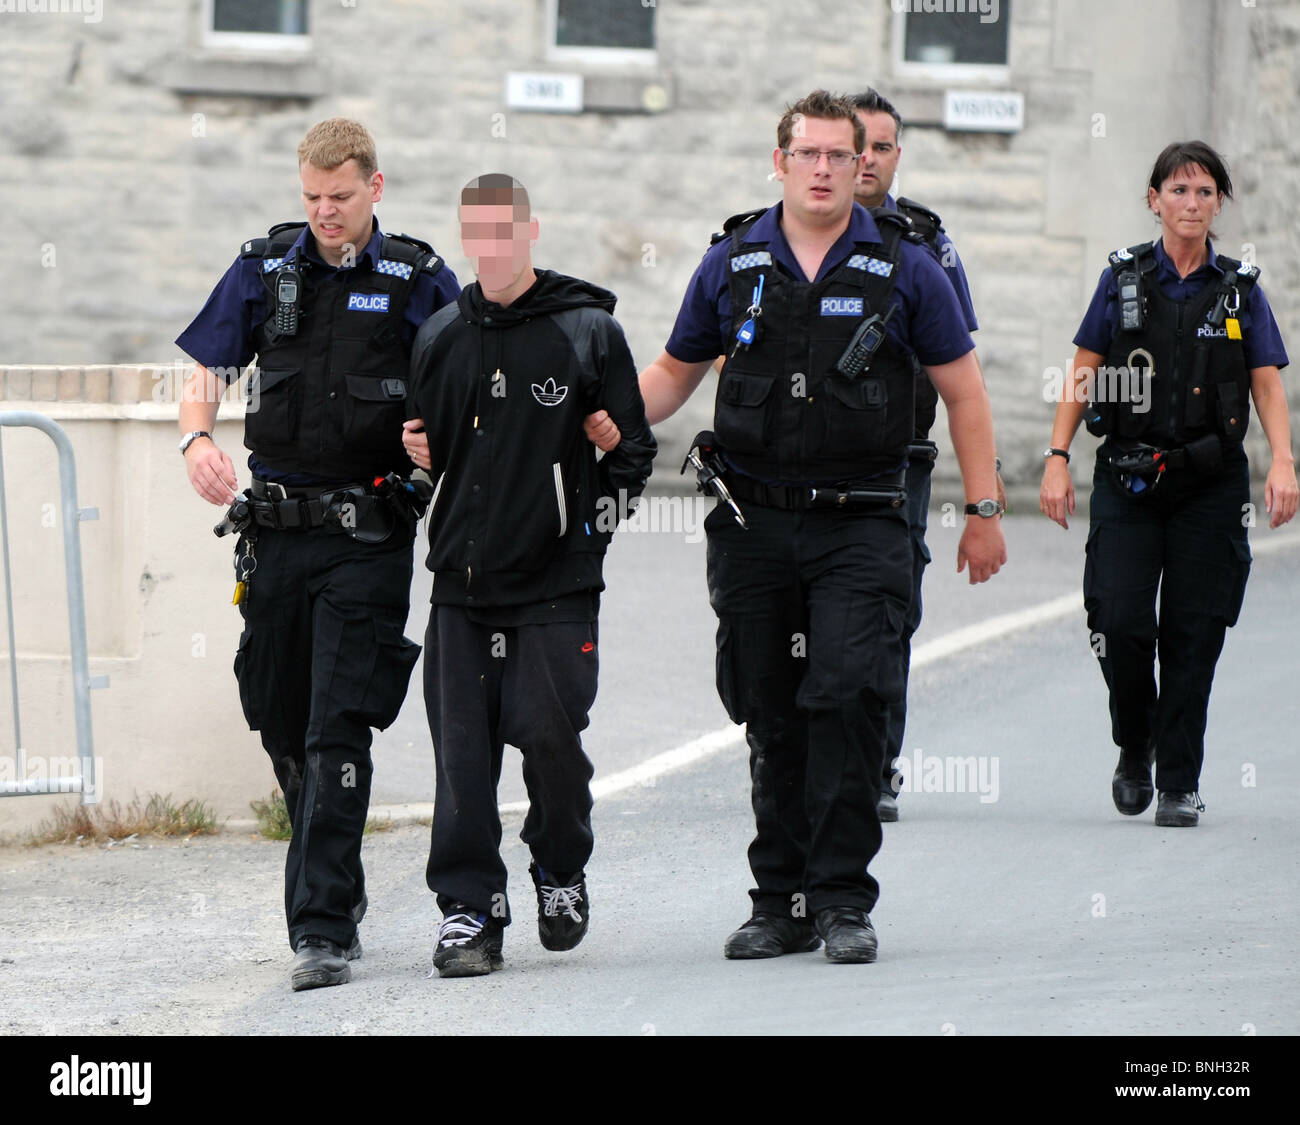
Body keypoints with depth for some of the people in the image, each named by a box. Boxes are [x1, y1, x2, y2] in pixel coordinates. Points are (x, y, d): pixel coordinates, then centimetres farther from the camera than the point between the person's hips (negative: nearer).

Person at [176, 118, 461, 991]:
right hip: (276, 527, 4)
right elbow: (207, 375, 11)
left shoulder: (421, 283, 0)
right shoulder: (264, 271, 8)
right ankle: (339, 889, 32)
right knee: (284, 729, 12)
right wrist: (197, 440, -10)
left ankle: (323, 928, -14)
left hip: (369, 536, -4)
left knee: (337, 736, -12)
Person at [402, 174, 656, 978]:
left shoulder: (588, 332, 0)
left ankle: (562, 871, 18)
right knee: (462, 743, -2)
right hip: (463, 577, 3)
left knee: (547, 730, -8)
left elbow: (632, 451, 5)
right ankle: (470, 907, 3)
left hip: (557, 581, -3)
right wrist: (417, 452, 1)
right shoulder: (440, 338, 12)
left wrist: (593, 519, -4)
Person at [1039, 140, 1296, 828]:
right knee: (1119, 623, -11)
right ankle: (1135, 745, 15)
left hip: (1210, 485, 0)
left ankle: (1180, 783, 7)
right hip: (1128, 479, 0)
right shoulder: (1124, 279, 6)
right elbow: (1084, 374, 7)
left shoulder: (1240, 289, 7)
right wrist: (1057, 458, -2)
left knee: (1192, 634, -1)